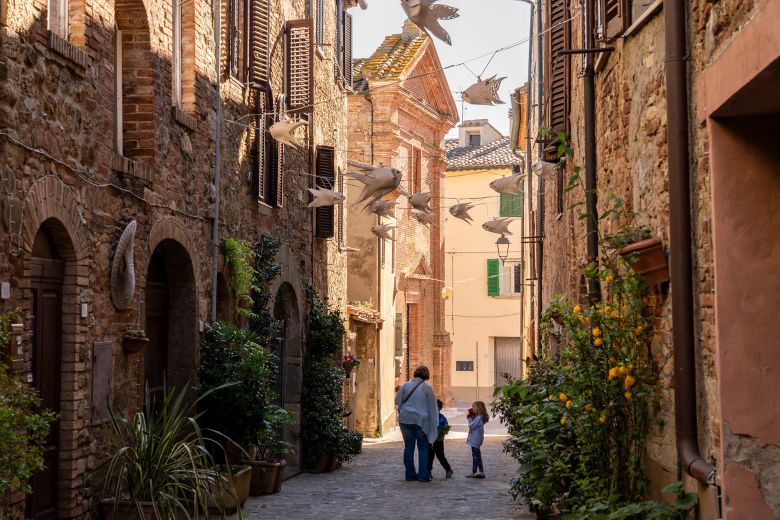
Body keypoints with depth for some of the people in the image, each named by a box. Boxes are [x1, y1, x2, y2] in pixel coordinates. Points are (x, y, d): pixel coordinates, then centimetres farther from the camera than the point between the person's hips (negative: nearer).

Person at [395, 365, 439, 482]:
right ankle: (423, 475, -1)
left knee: (408, 447, 9)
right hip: (421, 420, -3)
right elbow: (432, 408, 1)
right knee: (423, 448, 5)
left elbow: (398, 401, 8)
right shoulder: (427, 388, -4)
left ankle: (410, 474, 11)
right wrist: (433, 425, 7)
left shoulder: (406, 385, 2)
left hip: (405, 420, 3)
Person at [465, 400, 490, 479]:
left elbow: (471, 426, -22)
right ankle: (481, 472, 16)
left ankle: (474, 472, 4)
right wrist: (470, 418, 3)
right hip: (475, 439, 10)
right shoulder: (477, 417, 12)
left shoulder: (479, 418, -19)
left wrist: (470, 418, -9)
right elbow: (472, 426, 14)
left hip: (475, 440, -10)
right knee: (477, 456, 13)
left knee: (475, 456, -2)